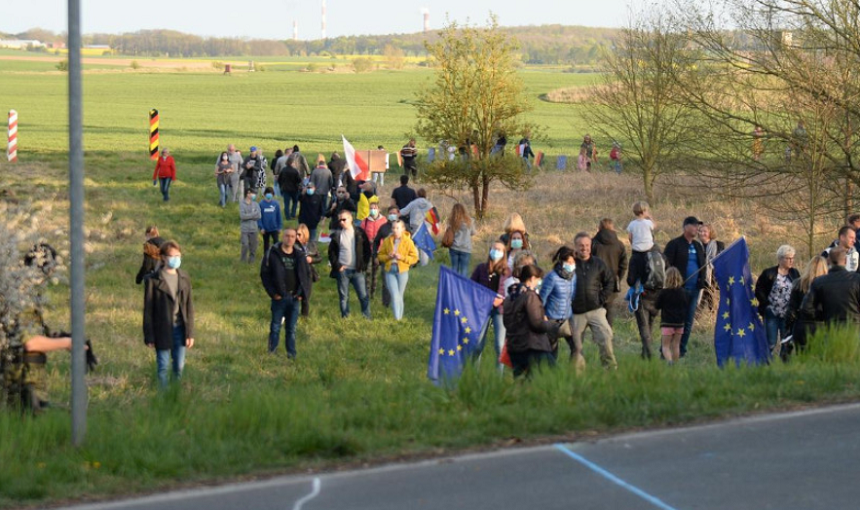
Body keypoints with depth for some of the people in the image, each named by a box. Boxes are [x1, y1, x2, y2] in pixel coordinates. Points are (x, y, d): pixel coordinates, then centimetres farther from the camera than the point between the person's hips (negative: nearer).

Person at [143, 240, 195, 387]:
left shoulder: (184, 278, 4)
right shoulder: (153, 280, -8)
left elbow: (189, 306, 7)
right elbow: (148, 309, -5)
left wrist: (190, 332, 3)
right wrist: (149, 336, -6)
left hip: (179, 328, 4)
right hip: (162, 330, -4)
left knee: (179, 366, 11)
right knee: (163, 366, 4)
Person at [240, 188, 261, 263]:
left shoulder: (255, 204, 2)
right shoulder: (242, 204, -4)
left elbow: (259, 216, -5)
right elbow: (242, 215, -15)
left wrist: (248, 216, -11)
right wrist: (253, 215, -11)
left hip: (253, 229, 3)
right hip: (245, 229, -2)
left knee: (253, 246, 6)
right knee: (245, 245, -9)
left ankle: (252, 259, 18)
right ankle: (243, 260, 7)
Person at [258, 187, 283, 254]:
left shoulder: (276, 204, -7)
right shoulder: (261, 204, -10)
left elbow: (279, 216, 0)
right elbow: (259, 217, -6)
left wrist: (279, 227, 1)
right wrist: (261, 227, -9)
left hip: (274, 228, -1)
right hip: (265, 228, 1)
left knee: (276, 241, -9)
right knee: (266, 243, 14)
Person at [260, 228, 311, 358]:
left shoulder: (300, 255, 6)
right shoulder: (272, 254, -5)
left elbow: (307, 274, 12)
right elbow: (264, 274, -4)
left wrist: (303, 293, 0)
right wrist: (272, 292, -10)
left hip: (295, 298, 3)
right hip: (279, 297, -3)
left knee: (292, 328, 9)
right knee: (275, 327, 4)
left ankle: (291, 353, 17)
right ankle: (272, 352, 13)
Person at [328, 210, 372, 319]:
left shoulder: (359, 233, 1)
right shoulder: (337, 235, 2)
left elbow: (367, 250, 5)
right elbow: (331, 252, 6)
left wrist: (363, 265, -3)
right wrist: (337, 265, -3)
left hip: (357, 270, -1)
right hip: (342, 270, 1)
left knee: (363, 296, -3)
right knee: (343, 297, 5)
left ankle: (367, 318, 5)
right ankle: (345, 317, 14)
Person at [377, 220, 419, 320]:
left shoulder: (408, 241, -3)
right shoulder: (387, 241, 3)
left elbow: (414, 258, -3)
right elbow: (380, 255, 9)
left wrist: (402, 257, -17)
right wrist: (388, 256, -11)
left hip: (402, 271, -1)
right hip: (390, 271, 1)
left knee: (399, 296, 8)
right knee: (394, 295, -11)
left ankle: (400, 317, 20)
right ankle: (396, 318, -11)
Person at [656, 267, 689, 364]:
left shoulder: (664, 293, -11)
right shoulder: (683, 292, 1)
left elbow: (657, 306, -2)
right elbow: (687, 306, 10)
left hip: (667, 323, -4)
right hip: (680, 323, 4)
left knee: (666, 345, -2)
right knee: (676, 345, 13)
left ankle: (669, 361, -26)